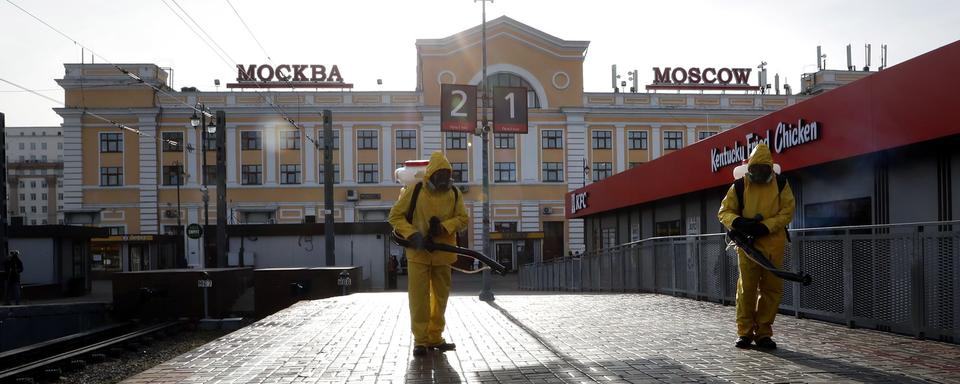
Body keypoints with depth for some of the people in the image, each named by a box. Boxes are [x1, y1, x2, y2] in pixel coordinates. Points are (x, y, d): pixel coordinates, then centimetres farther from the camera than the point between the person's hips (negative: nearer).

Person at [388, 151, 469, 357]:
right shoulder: (414, 191, -7)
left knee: (440, 296, 11)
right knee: (418, 296, -5)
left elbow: (463, 219, 2)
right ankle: (420, 339, 5)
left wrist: (443, 227, -17)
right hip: (418, 252, -3)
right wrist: (411, 234, -19)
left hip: (443, 253, 4)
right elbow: (395, 215, -4)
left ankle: (435, 337, 24)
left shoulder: (454, 194, 2)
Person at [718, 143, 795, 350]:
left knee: (772, 288, 4)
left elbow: (787, 211, -1)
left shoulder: (781, 184, 4)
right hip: (748, 242, -1)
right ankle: (745, 332, 9)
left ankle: (763, 332, 14)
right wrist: (737, 222, -18)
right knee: (746, 288, -1)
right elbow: (724, 211, 5)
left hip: (773, 243, 1)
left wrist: (765, 226, -14)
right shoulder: (739, 186, 2)